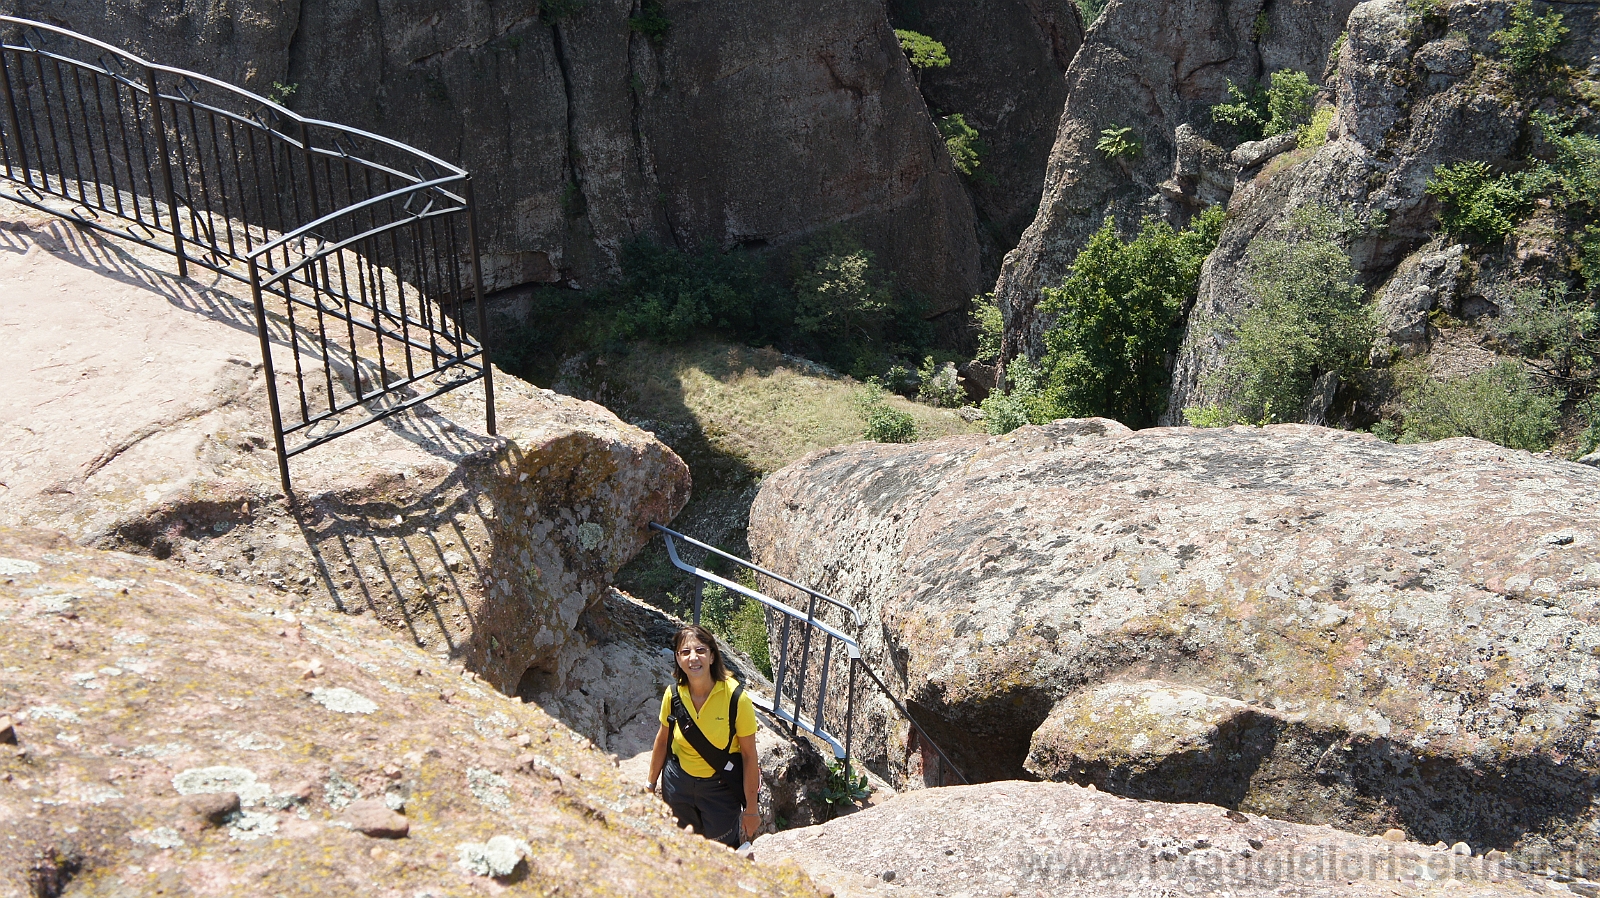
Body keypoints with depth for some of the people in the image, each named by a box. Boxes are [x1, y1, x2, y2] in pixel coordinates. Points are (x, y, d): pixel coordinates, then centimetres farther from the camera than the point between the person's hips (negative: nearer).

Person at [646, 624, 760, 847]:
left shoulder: (736, 697, -23)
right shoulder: (673, 694, -13)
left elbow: (749, 755, -16)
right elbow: (662, 740, 4)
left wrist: (750, 809, -13)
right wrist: (651, 783, 12)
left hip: (721, 787, -3)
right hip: (678, 783, 3)